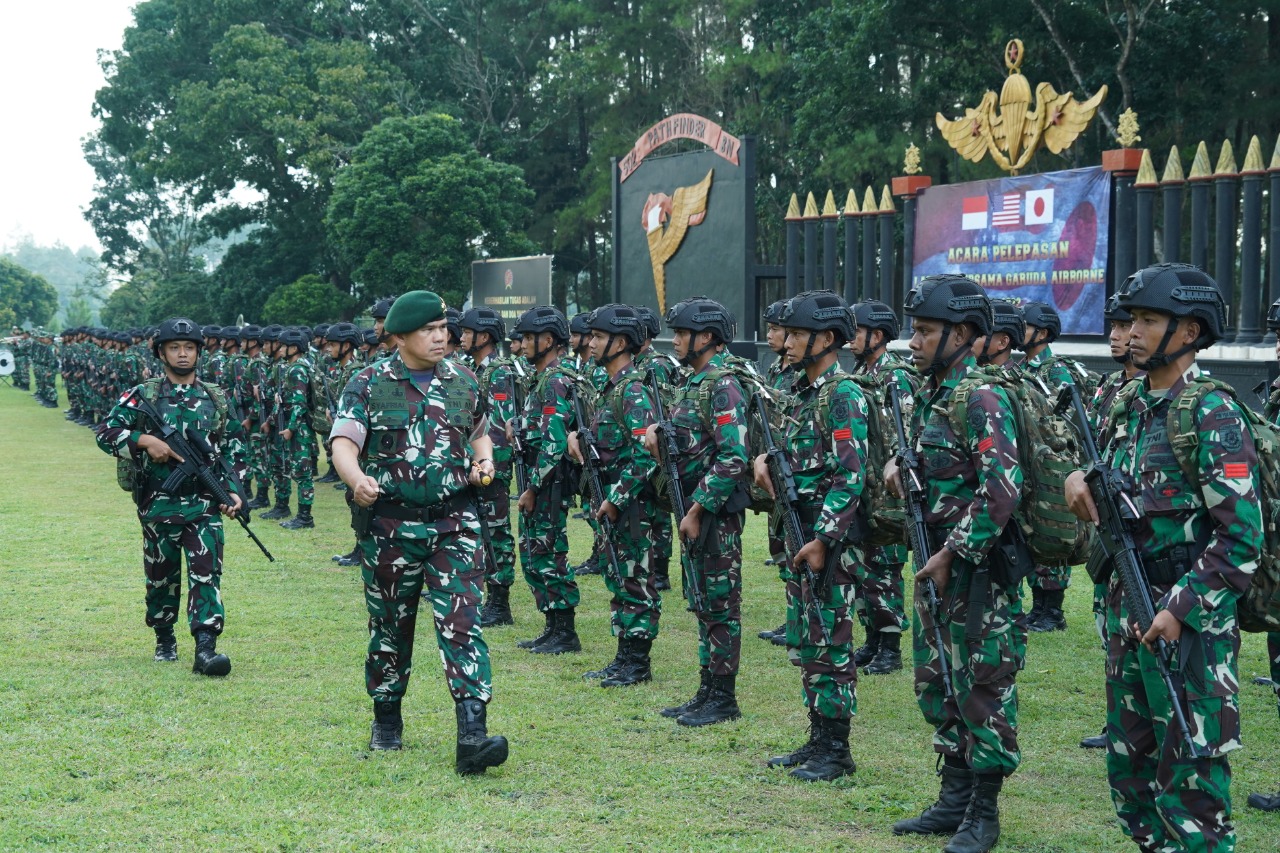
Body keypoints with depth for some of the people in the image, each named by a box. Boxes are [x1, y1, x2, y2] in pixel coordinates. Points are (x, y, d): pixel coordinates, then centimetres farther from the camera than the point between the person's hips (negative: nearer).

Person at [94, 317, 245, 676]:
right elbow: (105, 433, -2)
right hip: (158, 506, 0)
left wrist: (235, 491, 1)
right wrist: (144, 440, -17)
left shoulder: (216, 399, 9)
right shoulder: (143, 396, 2)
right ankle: (164, 639, 30)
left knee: (206, 574, -11)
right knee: (161, 576, 11)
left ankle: (206, 648, -16)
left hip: (205, 505, 0)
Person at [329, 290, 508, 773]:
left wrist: (484, 461, 2)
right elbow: (343, 443, -12)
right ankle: (387, 721, 31)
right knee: (391, 627, 12)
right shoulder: (369, 385, -2)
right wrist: (358, 481, -34)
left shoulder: (462, 382, 8)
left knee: (462, 622, -11)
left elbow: (479, 431, 25)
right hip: (390, 525, -1)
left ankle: (472, 735, -17)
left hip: (454, 522, 1)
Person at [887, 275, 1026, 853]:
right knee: (937, 682, 15)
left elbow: (1001, 487, -24)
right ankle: (954, 799, 26)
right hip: (938, 562, 10)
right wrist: (897, 466, 4)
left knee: (983, 687, -1)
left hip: (978, 567, -10)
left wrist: (954, 555, -21)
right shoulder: (929, 394, 12)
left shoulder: (981, 399, -16)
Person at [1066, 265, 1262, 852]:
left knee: (1189, 780, -5)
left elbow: (1241, 537, -17)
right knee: (1130, 769, 15)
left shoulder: (1211, 414, -13)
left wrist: (1181, 609, -21)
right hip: (1127, 607, 8)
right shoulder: (1129, 406, 10)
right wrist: (1080, 482, 1)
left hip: (1190, 619, -8)